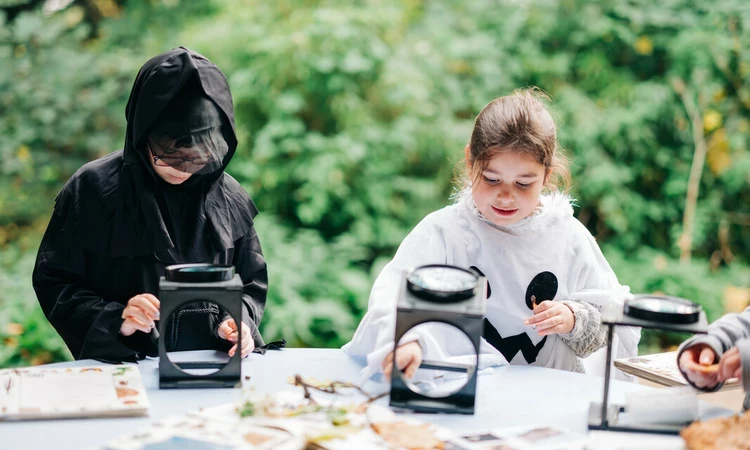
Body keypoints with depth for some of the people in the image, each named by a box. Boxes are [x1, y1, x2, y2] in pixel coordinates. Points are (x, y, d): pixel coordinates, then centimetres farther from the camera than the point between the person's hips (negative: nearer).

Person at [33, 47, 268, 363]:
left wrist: (241, 322, -7)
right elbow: (52, 281, -1)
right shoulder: (90, 190, -5)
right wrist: (115, 319, -17)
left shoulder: (230, 198, 3)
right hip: (120, 370, -2)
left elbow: (252, 282, 13)